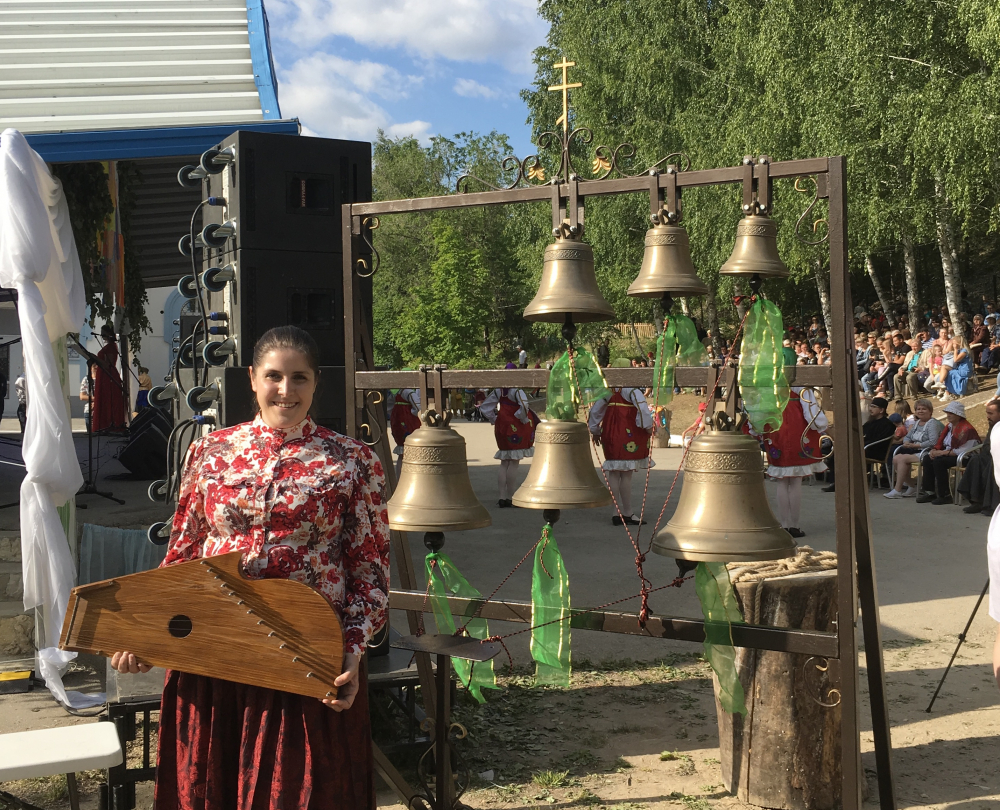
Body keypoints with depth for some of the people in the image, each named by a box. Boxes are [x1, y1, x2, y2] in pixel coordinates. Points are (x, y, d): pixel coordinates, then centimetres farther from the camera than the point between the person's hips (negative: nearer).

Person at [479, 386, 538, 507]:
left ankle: (502, 497, 11)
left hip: (501, 426, 6)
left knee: (504, 463, 11)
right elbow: (524, 406, -30)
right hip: (516, 428, -6)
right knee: (514, 463, -2)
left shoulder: (498, 391, 7)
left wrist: (495, 420, 14)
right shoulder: (516, 391, -14)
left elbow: (484, 408, 11)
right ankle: (510, 498, -1)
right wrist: (524, 420, -13)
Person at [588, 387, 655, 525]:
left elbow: (595, 410, 17)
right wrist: (648, 426, -13)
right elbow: (641, 406, -25)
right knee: (626, 473, -2)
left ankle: (618, 513, 14)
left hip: (609, 432, 7)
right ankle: (627, 514, 4)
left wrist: (595, 431, 27)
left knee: (613, 473, 10)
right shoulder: (631, 388, -12)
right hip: (628, 434, -7)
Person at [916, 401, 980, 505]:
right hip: (947, 455, 9)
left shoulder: (966, 429, -15)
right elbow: (940, 443, 17)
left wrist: (942, 453, -21)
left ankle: (945, 495, -23)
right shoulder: (949, 426, 14)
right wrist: (935, 450, -6)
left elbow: (963, 451, -22)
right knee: (927, 459, -10)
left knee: (938, 462, -30)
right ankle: (929, 492, -11)